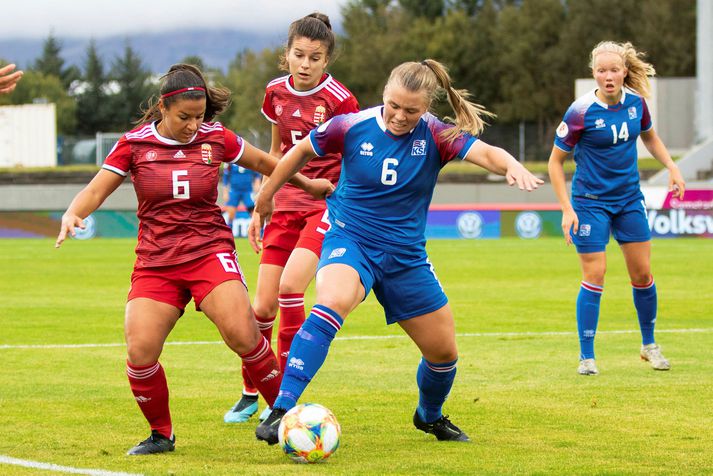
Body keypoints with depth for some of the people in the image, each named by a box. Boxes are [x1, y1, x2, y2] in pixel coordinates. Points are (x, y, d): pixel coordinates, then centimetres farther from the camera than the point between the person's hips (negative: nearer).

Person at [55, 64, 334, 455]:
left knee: (242, 335, -23)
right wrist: (72, 214, -20)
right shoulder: (134, 144, 1)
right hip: (155, 262, 1)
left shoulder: (216, 138, 2)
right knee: (139, 352, -15)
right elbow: (95, 191, 1)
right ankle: (161, 434, 9)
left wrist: (307, 183, 27)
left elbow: (264, 162, 17)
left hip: (210, 253, -1)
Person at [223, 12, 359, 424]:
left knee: (290, 286, -22)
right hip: (287, 205, 5)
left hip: (327, 204, -5)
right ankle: (251, 394, 18)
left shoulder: (338, 98, -12)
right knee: (264, 303, 0)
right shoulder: (277, 93, 5)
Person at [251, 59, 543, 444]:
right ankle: (280, 411, -41)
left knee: (444, 351, 10)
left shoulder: (435, 136, -10)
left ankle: (430, 416, 45)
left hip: (406, 256, 3)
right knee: (333, 303, -37)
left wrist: (513, 166, -49)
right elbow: (301, 152, 6)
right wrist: (264, 199, 15)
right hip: (350, 240, -3)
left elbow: (486, 153, -26)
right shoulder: (352, 127, -11)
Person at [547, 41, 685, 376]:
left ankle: (649, 345, 25)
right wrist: (567, 209, -15)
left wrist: (671, 167, 4)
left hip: (629, 198, 5)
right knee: (594, 276, -8)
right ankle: (586, 356, 2)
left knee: (642, 274, 7)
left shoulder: (635, 102, -3)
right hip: (591, 201, -5)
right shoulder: (581, 112, -18)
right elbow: (555, 161, -10)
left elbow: (649, 136, 19)